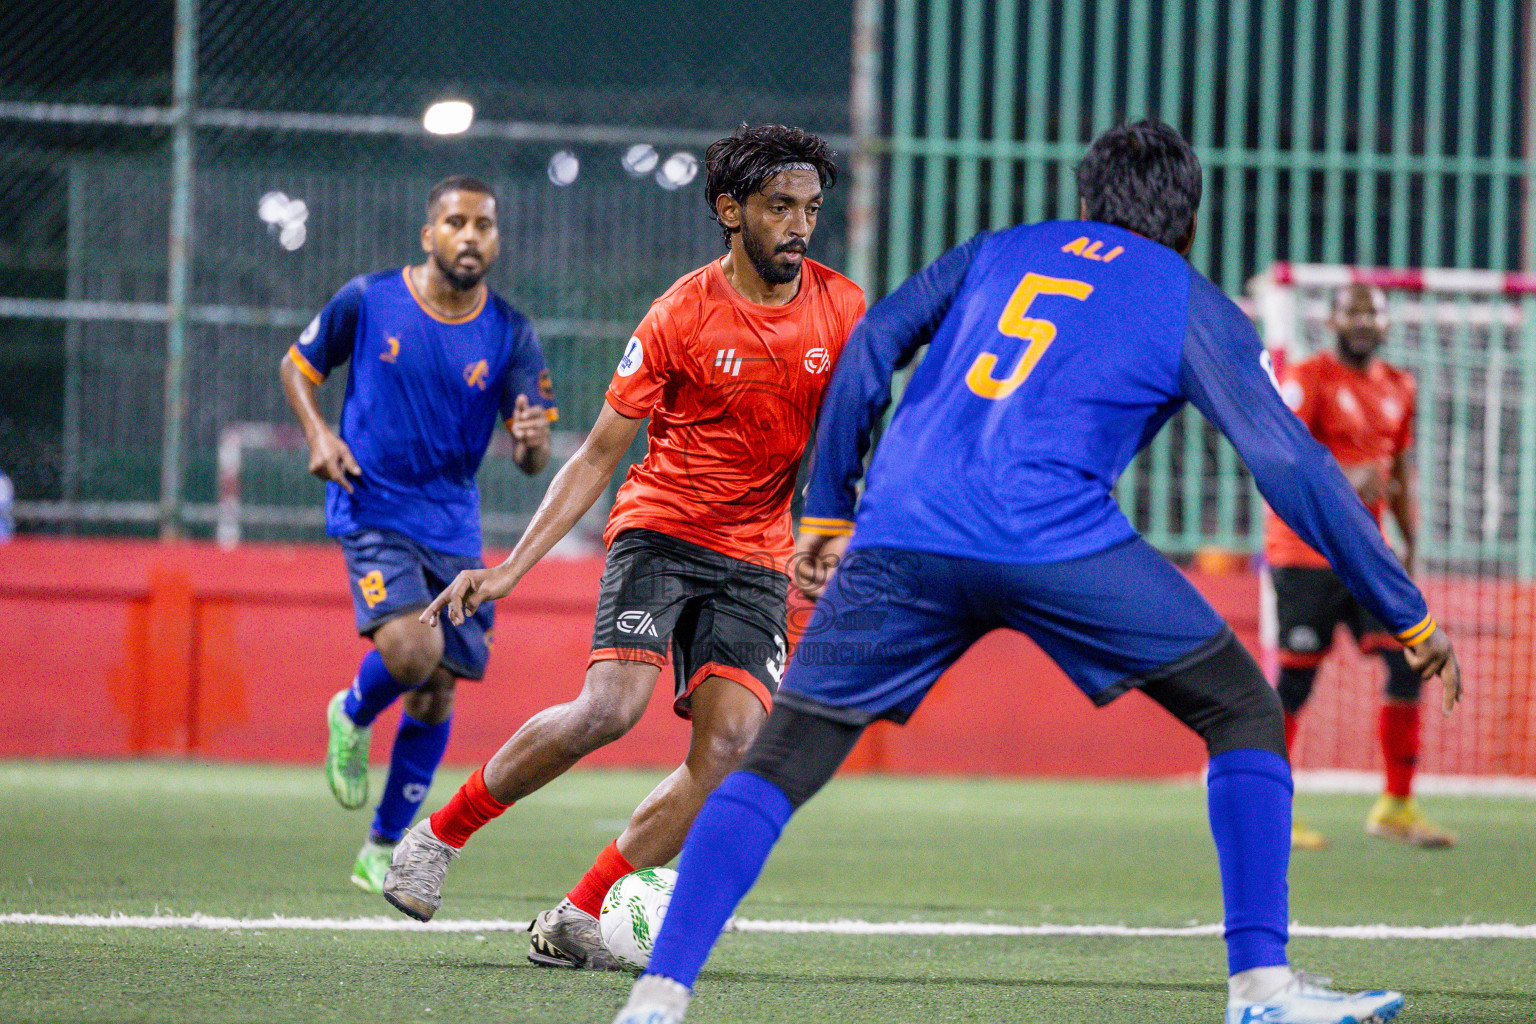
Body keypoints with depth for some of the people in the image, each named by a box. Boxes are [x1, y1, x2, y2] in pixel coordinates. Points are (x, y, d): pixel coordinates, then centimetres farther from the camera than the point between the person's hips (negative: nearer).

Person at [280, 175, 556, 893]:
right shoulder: (367, 301, -5)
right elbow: (297, 366, 10)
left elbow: (532, 461, -3)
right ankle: (352, 716, 9)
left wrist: (533, 440, -27)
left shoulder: (510, 334, -1)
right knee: (412, 647, -26)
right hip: (371, 508, -3)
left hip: (453, 524, 3)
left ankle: (384, 851, 22)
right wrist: (319, 434, -8)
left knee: (437, 692, 5)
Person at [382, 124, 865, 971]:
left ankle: (577, 919, -8)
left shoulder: (841, 310, 0)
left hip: (756, 561, 3)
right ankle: (443, 833, -2)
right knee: (610, 706, -24)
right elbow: (598, 456, -3)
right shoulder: (683, 314, -9)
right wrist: (510, 569, -9)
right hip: (659, 529, -3)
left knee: (729, 744, -16)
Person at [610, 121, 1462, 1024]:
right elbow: (1292, 467, 12)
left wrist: (828, 512, 29)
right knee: (1244, 714, 13)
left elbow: (868, 351, 23)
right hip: (1056, 542, -3)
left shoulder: (998, 253, 27)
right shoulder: (1193, 306, 17)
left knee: (778, 767, 9)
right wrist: (1411, 617, 16)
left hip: (898, 540, 3)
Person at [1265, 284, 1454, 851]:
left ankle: (1397, 805, 4)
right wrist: (1344, 479, -34)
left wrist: (1411, 546, 17)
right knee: (1296, 678, -5)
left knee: (1410, 662, -5)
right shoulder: (1308, 380, -8)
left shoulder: (1398, 388, 14)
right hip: (1305, 551, -6)